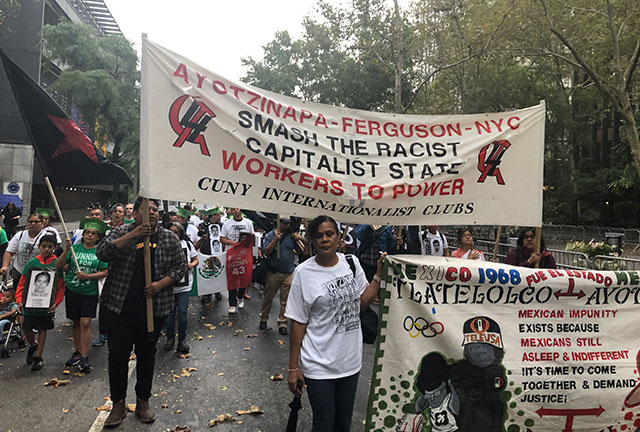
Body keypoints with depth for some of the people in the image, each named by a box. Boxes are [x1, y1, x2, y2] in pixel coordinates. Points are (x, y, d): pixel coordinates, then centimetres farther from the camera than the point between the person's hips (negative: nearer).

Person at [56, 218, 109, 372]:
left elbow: (105, 272, -4)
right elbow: (58, 266, -2)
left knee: (85, 322, -9)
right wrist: (66, 250, -15)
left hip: (90, 292, -2)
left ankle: (84, 357, -3)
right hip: (72, 290, 2)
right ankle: (78, 352, 25)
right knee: (76, 322, 11)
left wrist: (87, 276, -17)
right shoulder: (75, 247, 2)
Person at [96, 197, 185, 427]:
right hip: (119, 306, -1)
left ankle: (143, 401, 29)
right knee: (118, 354, 7)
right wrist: (133, 235, -26)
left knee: (147, 354, 13)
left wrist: (161, 283, -13)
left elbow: (180, 265, 4)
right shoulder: (121, 233, -2)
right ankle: (118, 403, 24)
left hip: (153, 308, 1)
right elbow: (102, 253, -17)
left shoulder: (170, 238, 2)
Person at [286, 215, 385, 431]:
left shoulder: (351, 263, -1)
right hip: (319, 365, -4)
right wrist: (293, 368, -7)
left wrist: (379, 275, -3)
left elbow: (362, 303, 6)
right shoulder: (304, 272, -12)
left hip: (350, 360, 4)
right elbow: (298, 322, -9)